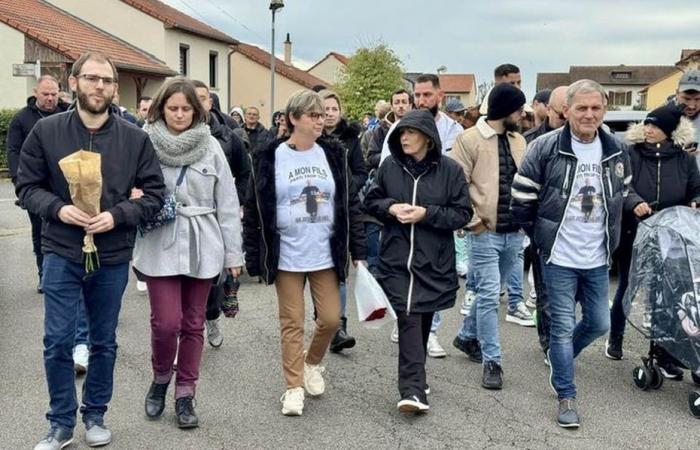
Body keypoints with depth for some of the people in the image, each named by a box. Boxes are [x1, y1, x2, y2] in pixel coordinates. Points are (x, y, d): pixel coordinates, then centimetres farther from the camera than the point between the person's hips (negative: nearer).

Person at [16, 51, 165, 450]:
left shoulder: (135, 138, -3)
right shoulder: (46, 131, -3)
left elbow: (155, 193, -1)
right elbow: (27, 186, 1)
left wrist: (117, 215, -16)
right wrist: (57, 208, -17)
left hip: (113, 257, 1)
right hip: (61, 254, -1)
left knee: (105, 342, 13)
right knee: (58, 342, 2)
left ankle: (96, 415, 31)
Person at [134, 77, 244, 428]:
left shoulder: (211, 147, 1)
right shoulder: (146, 144, -3)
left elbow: (227, 204, 4)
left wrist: (233, 253, 4)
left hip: (202, 247, 2)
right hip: (161, 247, -2)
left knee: (193, 324, 9)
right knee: (166, 322, -6)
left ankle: (185, 394, 23)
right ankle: (160, 379, 23)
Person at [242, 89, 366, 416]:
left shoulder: (333, 155, 4)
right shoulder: (270, 158, -4)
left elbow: (350, 202, 8)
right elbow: (254, 209, -2)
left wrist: (358, 250, 4)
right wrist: (254, 258, -4)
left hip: (325, 254, 3)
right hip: (287, 255, -2)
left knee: (331, 317, 5)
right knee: (292, 322, 5)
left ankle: (312, 364, 33)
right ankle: (294, 386, 18)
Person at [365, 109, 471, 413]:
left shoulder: (449, 170, -4)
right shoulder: (389, 166, 2)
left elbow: (462, 214, -3)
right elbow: (371, 200, 12)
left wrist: (427, 214, -16)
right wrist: (390, 207, -9)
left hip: (433, 261, 0)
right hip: (397, 257, 0)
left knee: (422, 321, 12)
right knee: (408, 319, -10)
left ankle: (413, 382, 31)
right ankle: (413, 389, -13)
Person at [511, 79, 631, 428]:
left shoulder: (617, 151, 2)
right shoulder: (545, 148, -12)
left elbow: (623, 199, 17)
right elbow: (521, 201, -6)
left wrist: (609, 237, 14)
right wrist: (543, 238, 1)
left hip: (598, 259, 5)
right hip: (559, 258, -4)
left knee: (599, 323, 13)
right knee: (563, 326, 1)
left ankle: (560, 360, 41)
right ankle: (566, 396, 15)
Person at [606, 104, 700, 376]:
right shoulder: (631, 155, -4)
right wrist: (635, 203, -34)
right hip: (632, 236, -1)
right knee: (626, 288, 13)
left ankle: (665, 356, 15)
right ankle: (615, 339, 34)